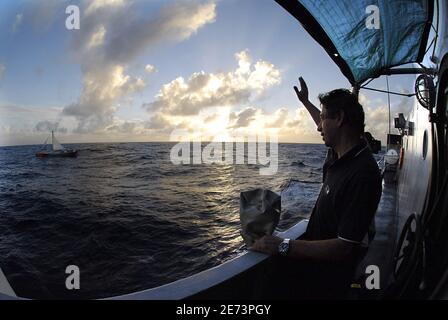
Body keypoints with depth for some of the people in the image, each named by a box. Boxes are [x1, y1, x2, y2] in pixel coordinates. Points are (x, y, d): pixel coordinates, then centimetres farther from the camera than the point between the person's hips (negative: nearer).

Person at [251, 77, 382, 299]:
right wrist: (306, 102, 35)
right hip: (315, 253, 8)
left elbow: (345, 248, -31)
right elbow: (329, 129, 25)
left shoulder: (362, 174, -29)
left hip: (330, 273, -8)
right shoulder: (338, 153, -1)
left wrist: (283, 246, -32)